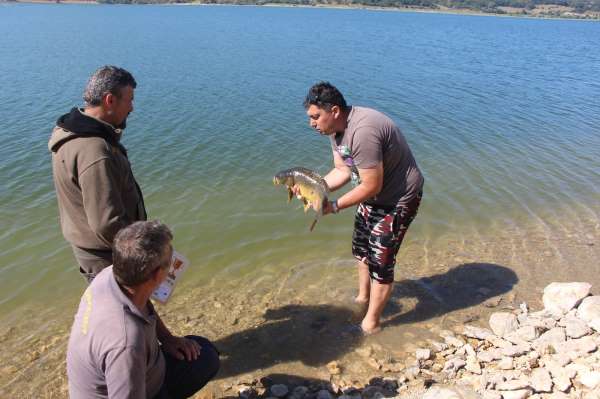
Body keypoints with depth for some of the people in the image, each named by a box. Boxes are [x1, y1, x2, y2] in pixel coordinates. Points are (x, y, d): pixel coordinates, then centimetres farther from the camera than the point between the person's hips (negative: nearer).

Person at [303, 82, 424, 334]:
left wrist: (334, 206, -26)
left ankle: (371, 323, 18)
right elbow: (342, 171, 0)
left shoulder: (362, 132, -35)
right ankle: (363, 298, 45)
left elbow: (372, 186, -31)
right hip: (374, 195, 10)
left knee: (380, 260, -1)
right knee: (361, 247, 22)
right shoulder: (337, 128, -4)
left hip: (398, 198, -10)